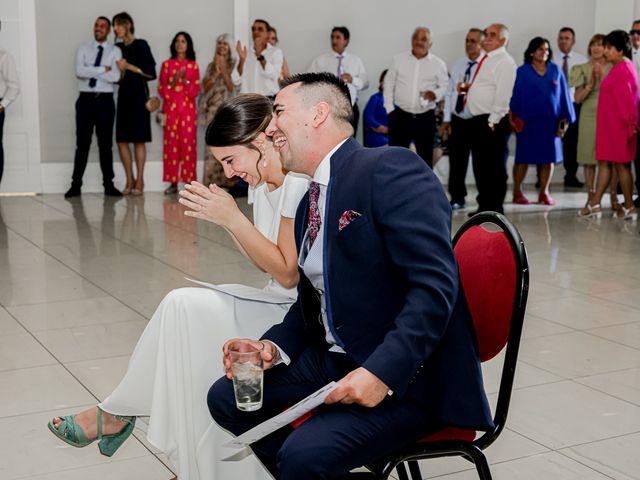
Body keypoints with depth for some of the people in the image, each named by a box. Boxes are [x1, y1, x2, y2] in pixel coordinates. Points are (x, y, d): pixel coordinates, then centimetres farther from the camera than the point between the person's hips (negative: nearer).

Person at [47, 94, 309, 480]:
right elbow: (268, 263, 11)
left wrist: (233, 218, -20)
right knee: (185, 307, -11)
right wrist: (225, 216, 0)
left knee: (187, 308, -17)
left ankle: (117, 413, 3)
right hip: (279, 303, 8)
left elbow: (287, 273, -19)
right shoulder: (266, 185, 11)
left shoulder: (300, 184, -18)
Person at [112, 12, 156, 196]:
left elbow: (151, 73, -7)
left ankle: (139, 180, 2)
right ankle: (130, 180, 10)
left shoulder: (141, 45, -3)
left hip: (138, 95, -5)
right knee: (121, 140, 1)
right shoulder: (117, 48, 12)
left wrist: (129, 66, -13)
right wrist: (116, 70, -3)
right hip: (123, 94, 5)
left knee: (139, 140, -3)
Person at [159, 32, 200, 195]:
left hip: (188, 108, -1)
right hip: (170, 108, 1)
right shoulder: (166, 64, 10)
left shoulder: (193, 66, 8)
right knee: (171, 144, -3)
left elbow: (195, 91, 1)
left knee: (188, 144, -5)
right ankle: (173, 183, 0)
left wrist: (185, 80, -15)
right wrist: (173, 82, -12)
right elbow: (161, 90, 5)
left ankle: (189, 181, -2)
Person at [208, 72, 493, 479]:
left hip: (411, 375, -9)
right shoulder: (309, 203, 14)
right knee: (228, 397, 5)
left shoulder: (391, 169, -14)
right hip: (334, 359, 9)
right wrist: (273, 346, -1)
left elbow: (435, 286, -23)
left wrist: (382, 372, -28)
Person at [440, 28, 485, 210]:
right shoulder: (457, 66, 11)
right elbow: (449, 93, 10)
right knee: (456, 161, 7)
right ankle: (457, 198, 18)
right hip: (458, 120, 5)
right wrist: (446, 119, 5)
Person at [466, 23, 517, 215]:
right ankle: (484, 206, 23)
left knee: (494, 167, -2)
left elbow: (503, 95, -17)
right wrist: (468, 88, 7)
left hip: (492, 122, -9)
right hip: (478, 120, 9)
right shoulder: (486, 60, 17)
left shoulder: (504, 62, -10)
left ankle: (495, 209, 4)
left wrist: (492, 121, -20)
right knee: (480, 166, 14)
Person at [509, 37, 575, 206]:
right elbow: (515, 95, -1)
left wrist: (565, 118, 5)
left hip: (550, 121, 3)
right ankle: (517, 192, 10)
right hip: (528, 121, -3)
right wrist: (513, 117, -8)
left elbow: (563, 95, 9)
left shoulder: (555, 70, 8)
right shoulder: (522, 71, 1)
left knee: (548, 157, 4)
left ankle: (544, 193, 12)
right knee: (524, 157, 2)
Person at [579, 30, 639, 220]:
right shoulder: (624, 67, 14)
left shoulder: (621, 69, -16)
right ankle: (595, 204, 11)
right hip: (610, 125, 10)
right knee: (604, 162, 9)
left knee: (621, 164, -2)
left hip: (618, 126, -10)